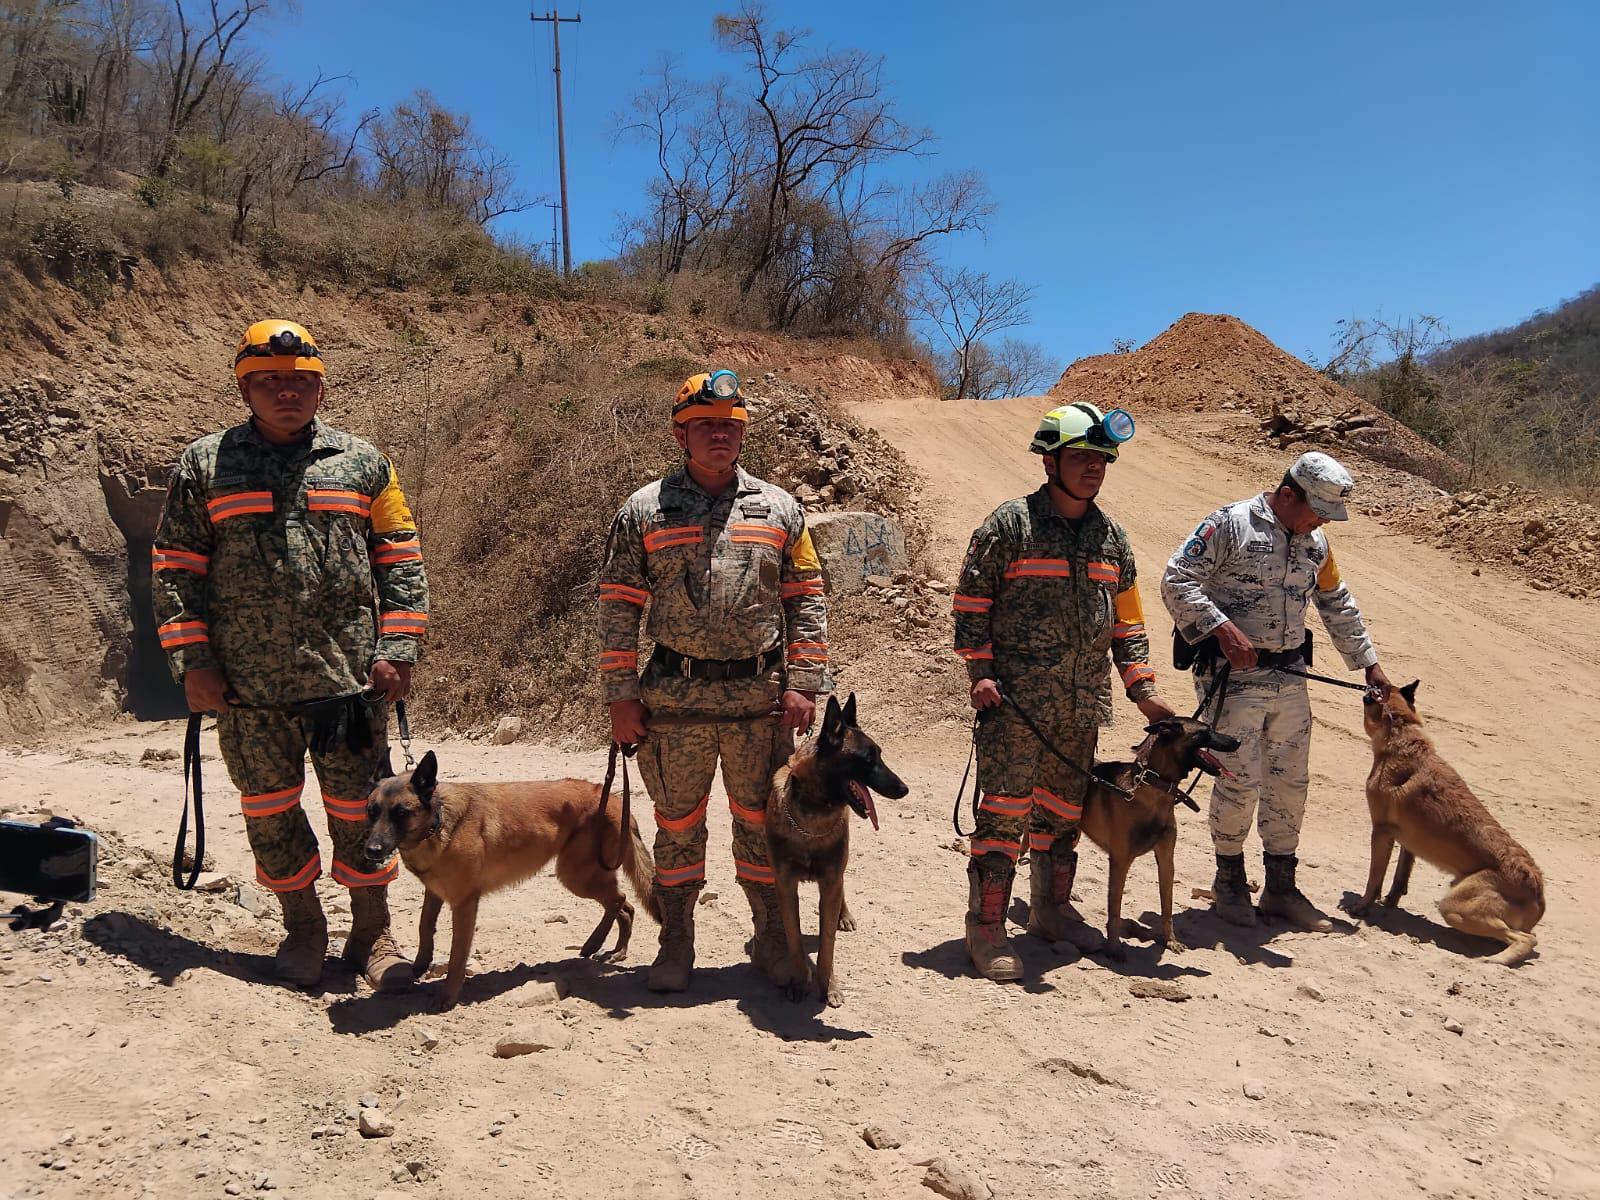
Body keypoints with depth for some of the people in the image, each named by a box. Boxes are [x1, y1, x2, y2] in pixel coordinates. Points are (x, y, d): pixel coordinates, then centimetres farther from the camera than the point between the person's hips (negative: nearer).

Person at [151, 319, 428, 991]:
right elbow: (175, 568, 7)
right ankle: (302, 927, 31)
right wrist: (192, 660, -2)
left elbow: (400, 562, 8)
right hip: (248, 684, 1)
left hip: (351, 680, 0)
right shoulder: (205, 465, 6)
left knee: (359, 808, 5)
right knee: (269, 810, 12)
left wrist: (395, 652, -1)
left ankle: (371, 933, 22)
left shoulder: (362, 462, 8)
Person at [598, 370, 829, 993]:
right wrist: (622, 696, -2)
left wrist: (803, 684, -1)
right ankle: (676, 942, 26)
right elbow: (618, 606, 3)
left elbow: (807, 599, 7)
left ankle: (773, 938, 27)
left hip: (762, 700, 1)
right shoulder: (645, 510, 3)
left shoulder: (779, 509, 7)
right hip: (674, 701, -1)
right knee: (677, 824, 10)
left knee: (763, 822, 11)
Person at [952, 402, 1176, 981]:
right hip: (1015, 697, -6)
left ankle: (1052, 908, 31)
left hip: (1082, 703, 6)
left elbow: (1126, 618, 17)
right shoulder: (1011, 522, -5)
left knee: (1064, 810, 16)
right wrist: (980, 671, -11)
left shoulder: (1112, 536, 13)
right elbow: (971, 599, -4)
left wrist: (1142, 689, 11)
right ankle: (986, 927, 2)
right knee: (1005, 808, -6)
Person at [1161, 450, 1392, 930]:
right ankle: (1230, 880, 16)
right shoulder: (1230, 525, -9)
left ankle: (1281, 887, 23)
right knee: (1239, 780, -5)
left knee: (1290, 781, 10)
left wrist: (1368, 663, 24)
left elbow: (1338, 605, 25)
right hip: (1233, 675, -7)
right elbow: (1177, 580, -14)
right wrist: (1221, 628, -23)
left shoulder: (1315, 543, 13)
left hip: (1291, 679, 7)